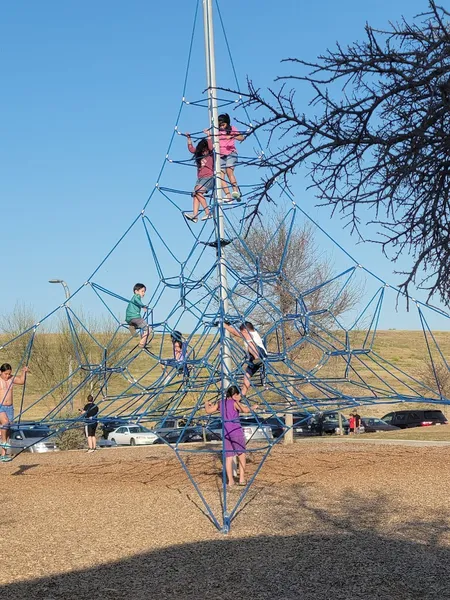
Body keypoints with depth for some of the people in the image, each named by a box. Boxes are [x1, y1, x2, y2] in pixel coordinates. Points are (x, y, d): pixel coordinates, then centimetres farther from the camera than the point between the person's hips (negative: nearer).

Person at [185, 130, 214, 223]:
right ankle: (195, 215, -16)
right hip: (200, 178, 8)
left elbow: (211, 147, -21)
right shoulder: (199, 154, 14)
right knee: (195, 194, -7)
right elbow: (191, 148, 22)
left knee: (198, 192, -23)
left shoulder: (211, 155, -3)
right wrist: (189, 139, 15)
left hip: (209, 177, -7)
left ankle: (208, 212, -21)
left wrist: (208, 136, -21)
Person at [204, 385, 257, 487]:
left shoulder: (220, 403, 11)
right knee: (241, 454, 9)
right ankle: (242, 479, 6)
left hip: (225, 431, 5)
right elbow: (245, 410, -21)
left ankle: (230, 481, 6)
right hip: (236, 431, -5)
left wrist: (206, 404, 31)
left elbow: (208, 411, 13)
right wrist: (252, 408, -4)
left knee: (228, 457, 8)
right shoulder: (235, 403, -5)